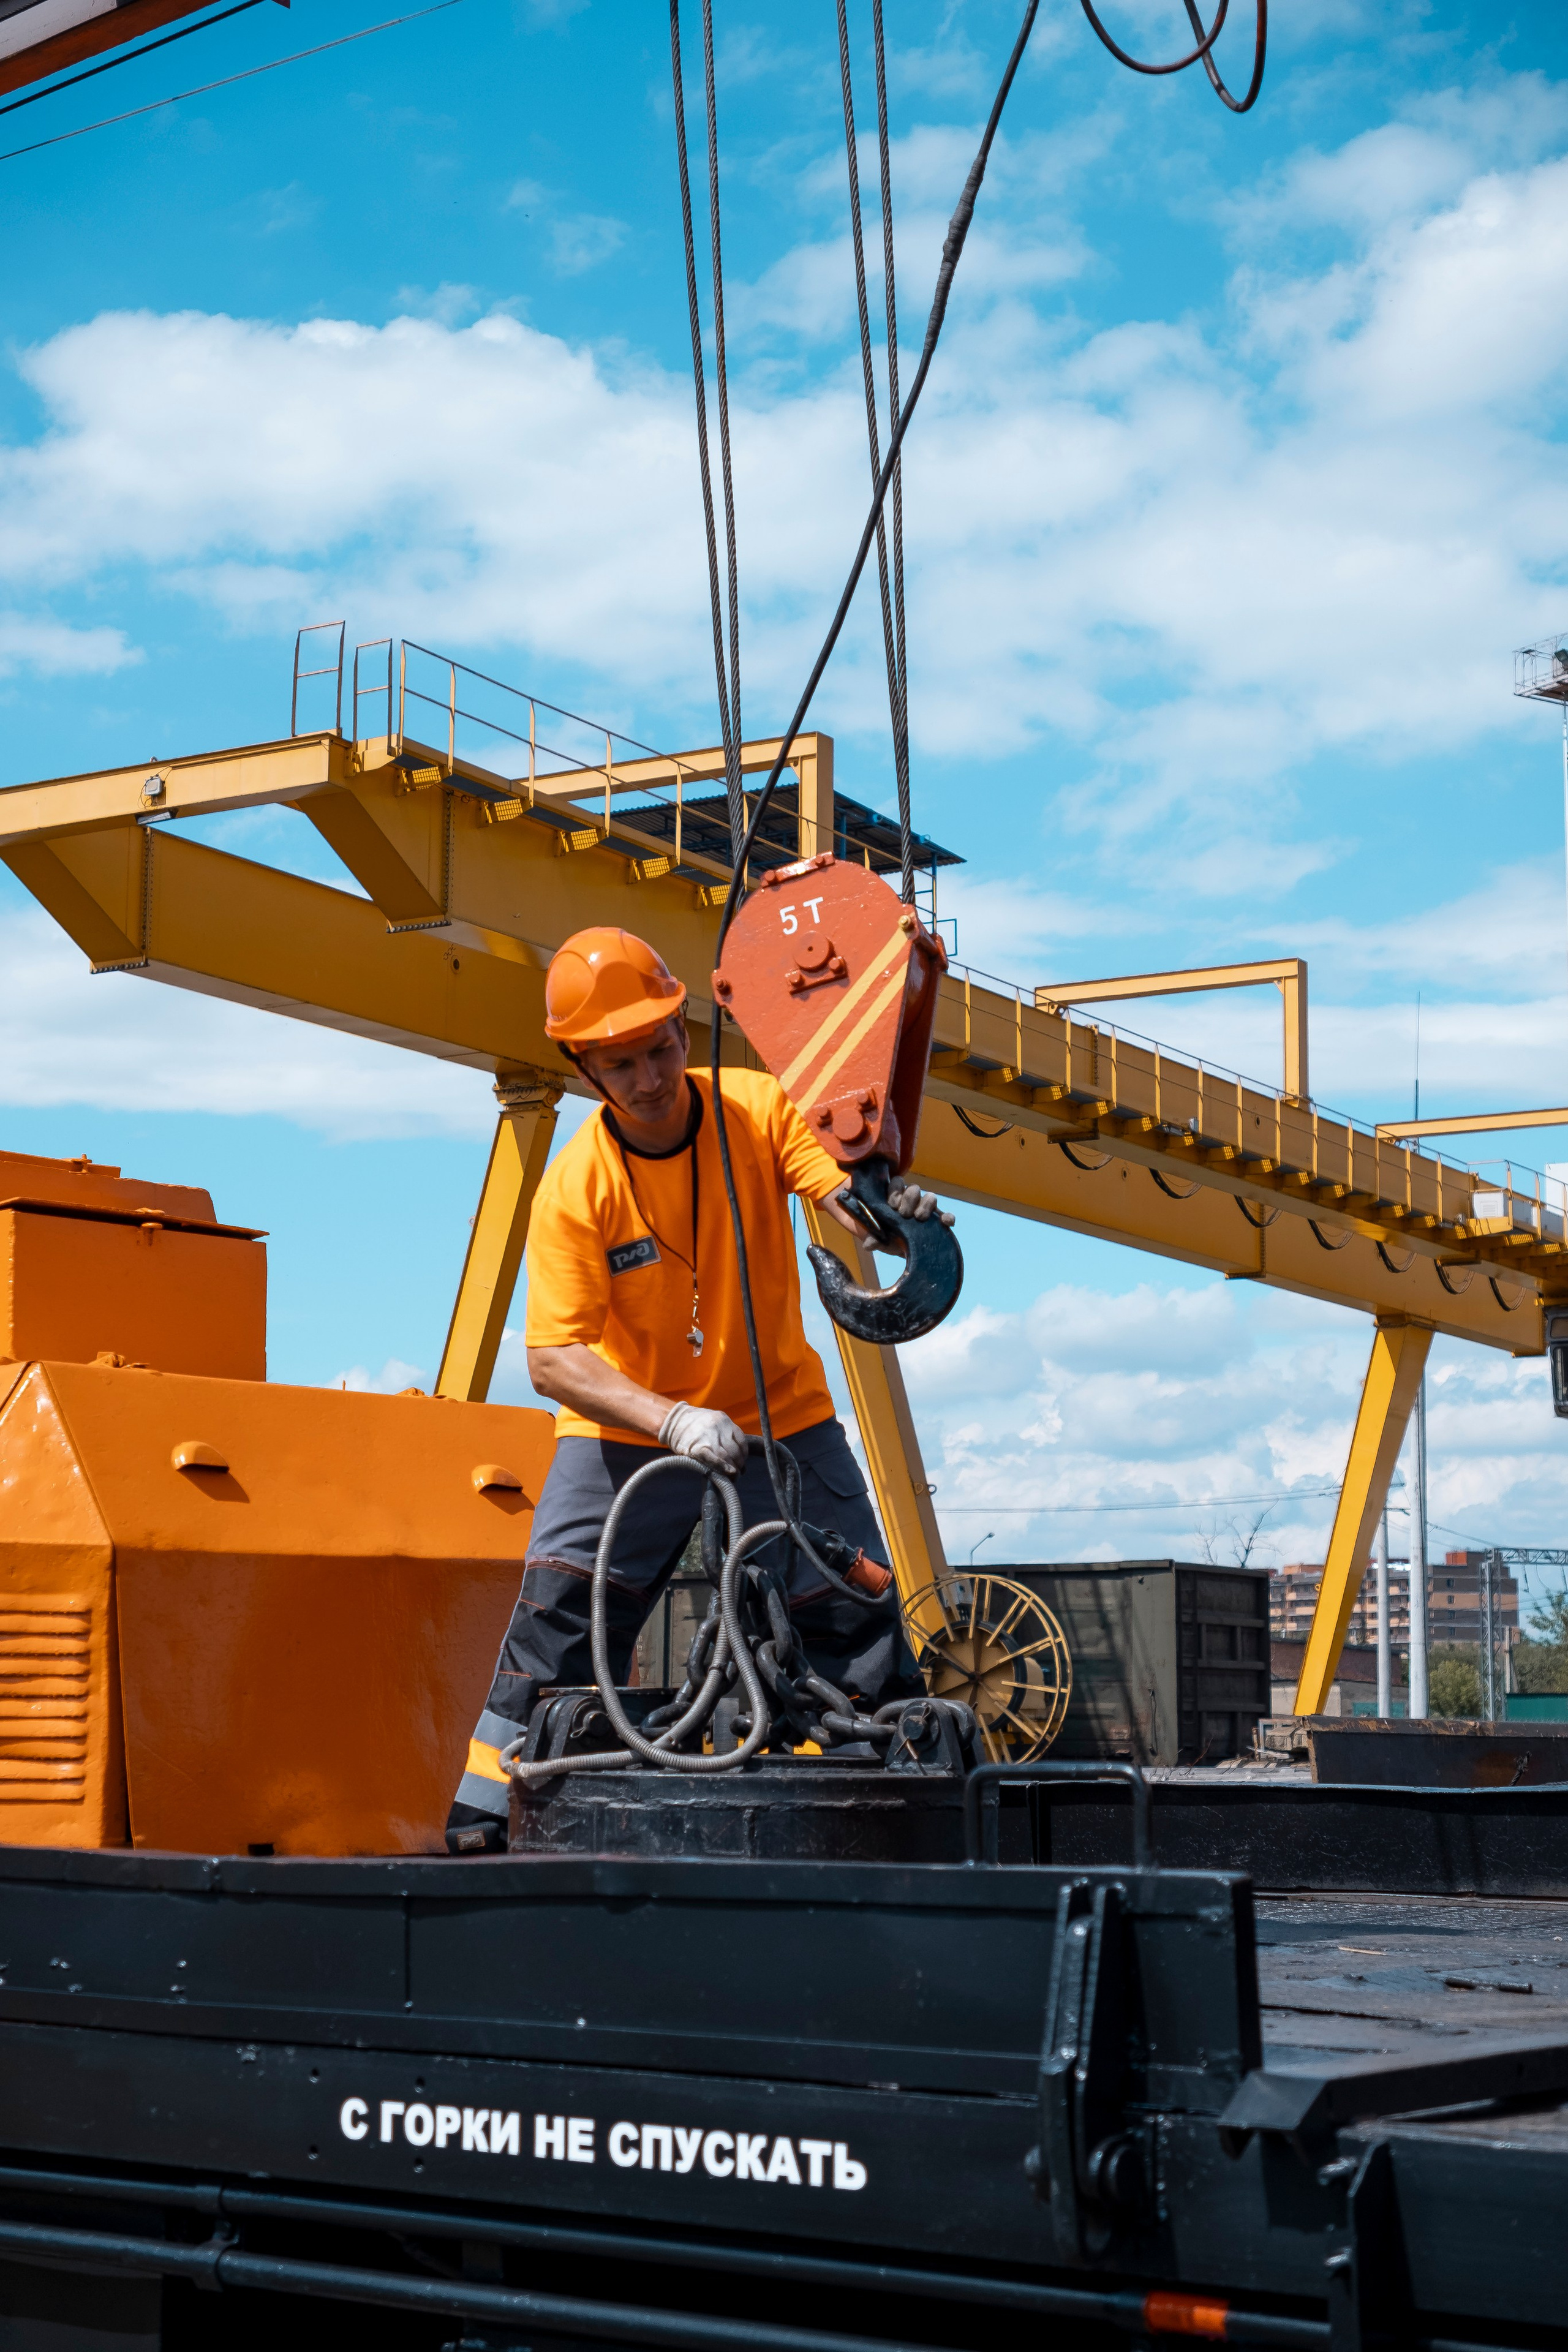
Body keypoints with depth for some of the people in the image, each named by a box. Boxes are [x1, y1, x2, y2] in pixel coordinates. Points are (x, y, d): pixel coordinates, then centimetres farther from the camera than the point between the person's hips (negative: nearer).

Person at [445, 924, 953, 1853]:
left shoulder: (758, 1108, -13)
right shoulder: (575, 1190, -19)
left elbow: (844, 1197, -24)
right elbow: (554, 1358, -24)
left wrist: (894, 1209, -50)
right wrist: (671, 1420, -39)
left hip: (782, 1416, 2)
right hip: (629, 1426, -2)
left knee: (858, 1618, -2)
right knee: (558, 1619, -13)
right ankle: (484, 1822, -3)